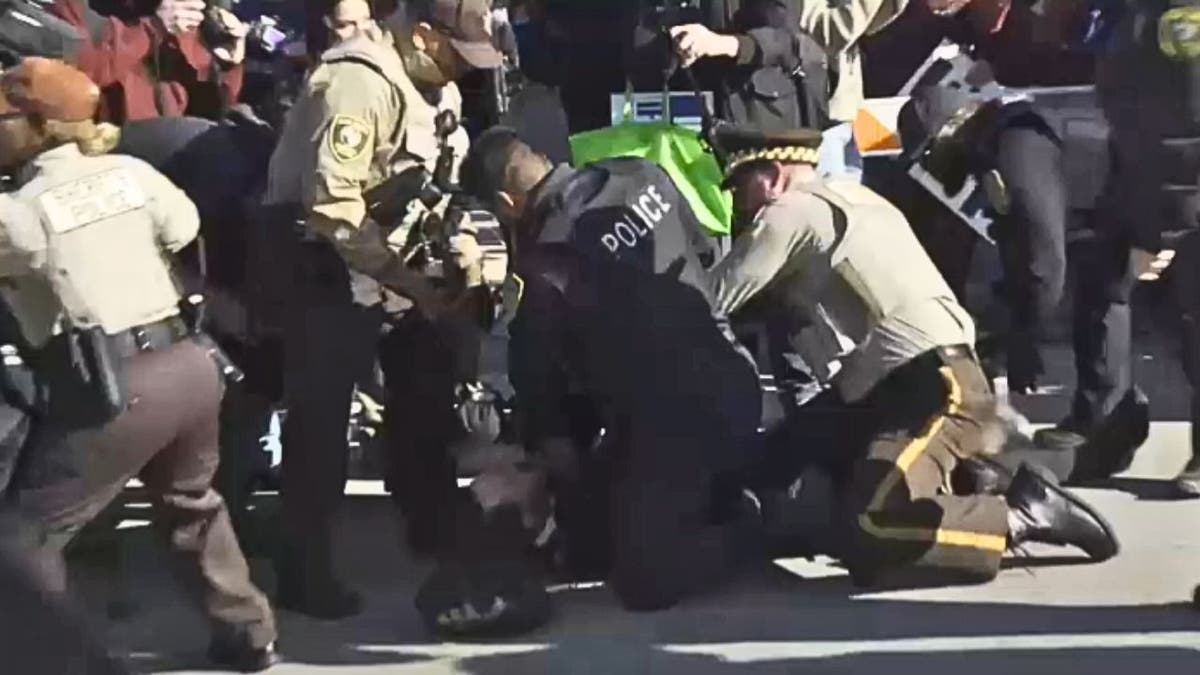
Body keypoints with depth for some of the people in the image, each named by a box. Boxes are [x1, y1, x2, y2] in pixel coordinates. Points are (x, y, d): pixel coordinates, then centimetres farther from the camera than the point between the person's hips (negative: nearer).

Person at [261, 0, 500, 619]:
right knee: (320, 420, -4)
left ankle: (434, 527, 37)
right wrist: (412, 282, -27)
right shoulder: (357, 81, -23)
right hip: (326, 267, -9)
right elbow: (331, 206, -30)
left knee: (427, 385, 18)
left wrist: (455, 234, -6)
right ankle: (304, 573, 10)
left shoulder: (430, 84, 7)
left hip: (392, 257, 9)